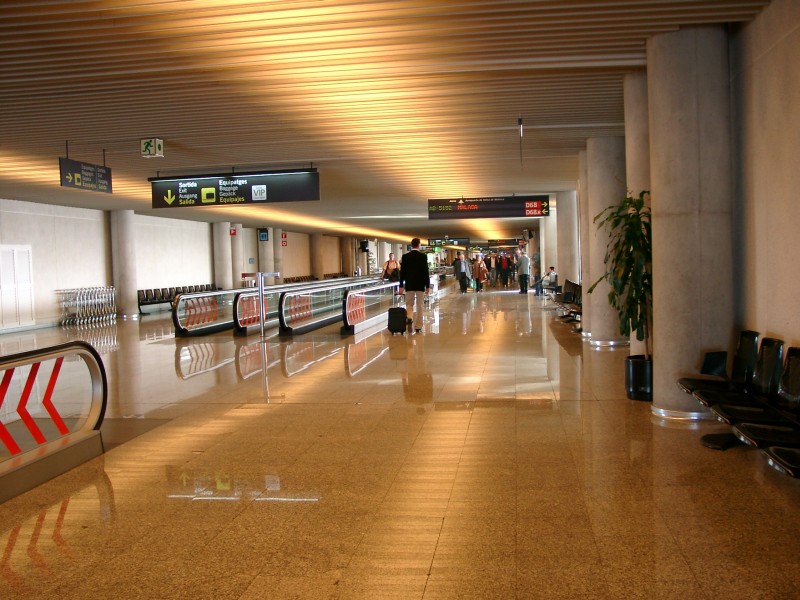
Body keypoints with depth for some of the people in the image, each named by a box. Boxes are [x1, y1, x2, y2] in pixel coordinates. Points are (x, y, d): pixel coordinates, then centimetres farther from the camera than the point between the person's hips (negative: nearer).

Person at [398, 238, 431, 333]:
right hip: (420, 284, -1)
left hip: (409, 284, 1)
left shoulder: (405, 256, -2)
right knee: (419, 306, 4)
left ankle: (409, 318, -18)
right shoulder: (423, 256, -6)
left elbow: (402, 272, 0)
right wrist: (427, 285, 2)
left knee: (409, 304, 10)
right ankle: (418, 326, 5)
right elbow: (426, 271, -5)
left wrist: (401, 286, 5)